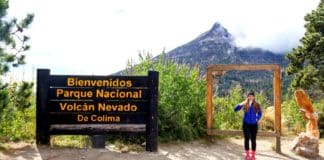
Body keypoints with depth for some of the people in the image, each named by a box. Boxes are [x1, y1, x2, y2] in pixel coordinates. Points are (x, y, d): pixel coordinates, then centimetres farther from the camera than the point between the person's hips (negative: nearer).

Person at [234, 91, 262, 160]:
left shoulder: (257, 105, 0)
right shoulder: (244, 104, -3)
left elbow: (260, 114, 14)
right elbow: (235, 109, -10)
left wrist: (257, 119, 2)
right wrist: (241, 104, -24)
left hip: (254, 124, 1)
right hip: (246, 124, -1)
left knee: (253, 140, 4)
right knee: (247, 139, 3)